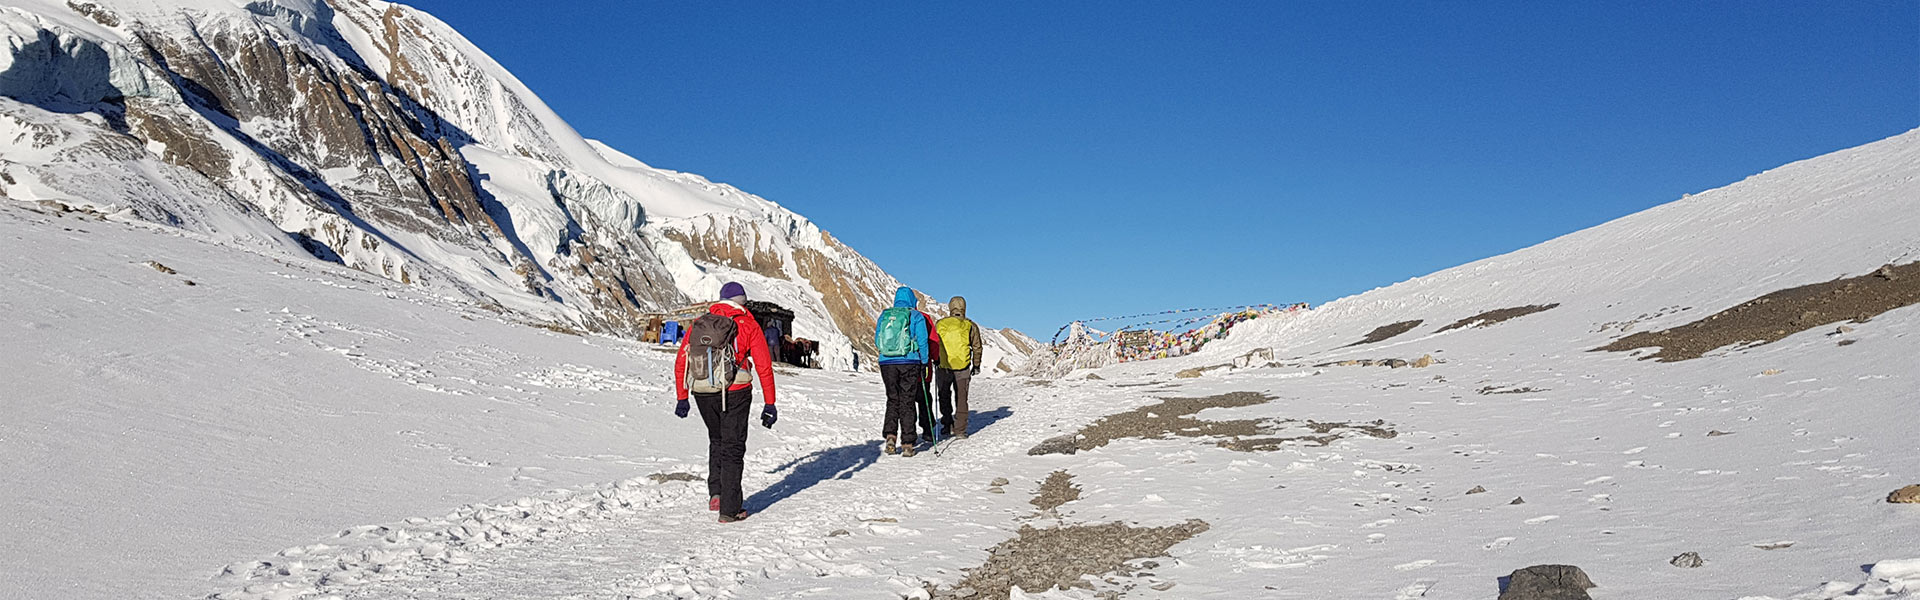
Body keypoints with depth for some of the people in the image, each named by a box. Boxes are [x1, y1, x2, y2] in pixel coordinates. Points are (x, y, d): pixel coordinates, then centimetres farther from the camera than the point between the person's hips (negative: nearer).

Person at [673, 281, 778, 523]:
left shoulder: (698, 324, 10)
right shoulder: (748, 325, 0)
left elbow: (680, 362, 10)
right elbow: (764, 366, -4)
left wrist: (681, 398, 17)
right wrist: (770, 404, 0)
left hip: (702, 394, 4)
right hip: (734, 393, -3)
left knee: (716, 440, 26)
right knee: (733, 448, 7)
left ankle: (715, 494, 18)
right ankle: (730, 509, 8)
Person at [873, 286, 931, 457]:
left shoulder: (884, 315, 8)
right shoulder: (916, 316, 0)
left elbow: (877, 342, 10)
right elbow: (923, 342, -1)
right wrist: (924, 363, 8)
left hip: (887, 363, 2)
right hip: (909, 364, -2)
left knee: (892, 400, 14)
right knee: (907, 402, 3)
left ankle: (890, 435, -2)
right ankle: (907, 444, 3)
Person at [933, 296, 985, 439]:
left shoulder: (940, 324, 4)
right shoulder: (970, 326, 3)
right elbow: (977, 347, 5)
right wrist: (976, 366, 15)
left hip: (943, 367, 1)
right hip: (962, 367, 0)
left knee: (944, 397, 16)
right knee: (961, 399, 7)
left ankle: (947, 426, 12)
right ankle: (960, 431, 6)